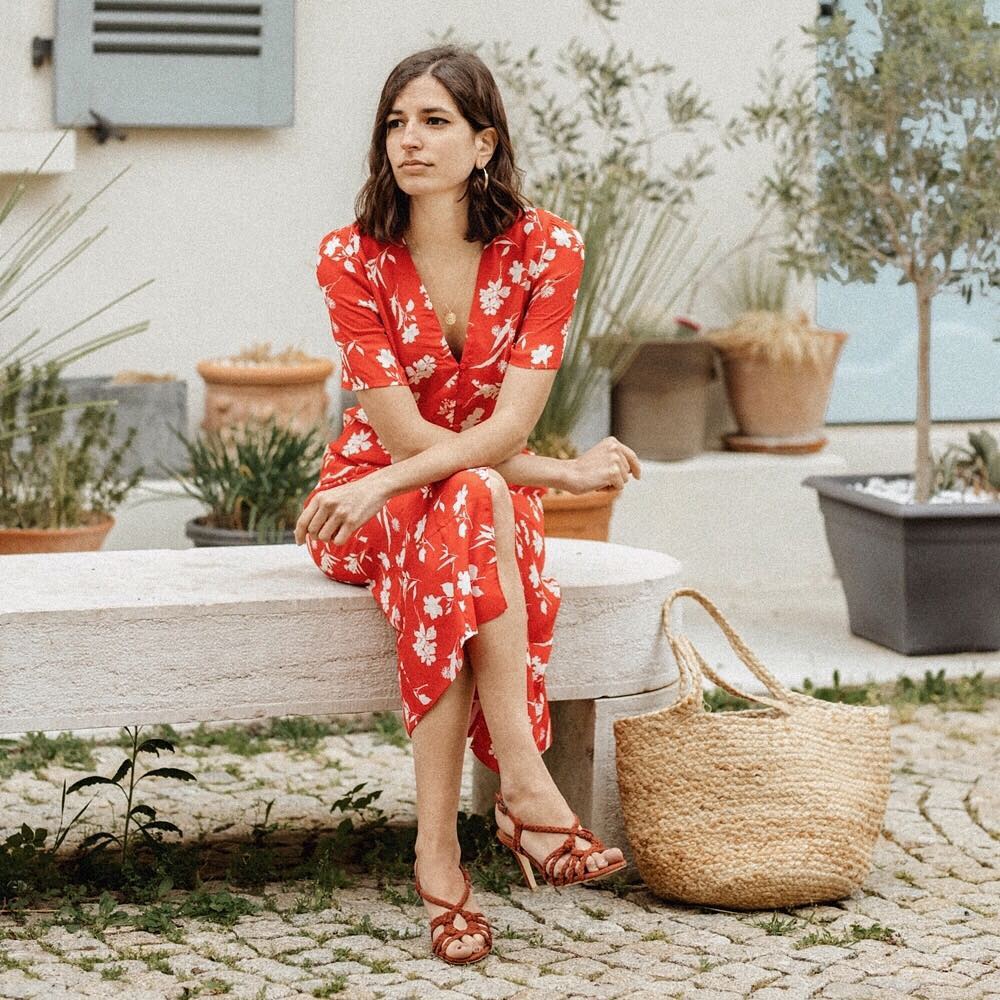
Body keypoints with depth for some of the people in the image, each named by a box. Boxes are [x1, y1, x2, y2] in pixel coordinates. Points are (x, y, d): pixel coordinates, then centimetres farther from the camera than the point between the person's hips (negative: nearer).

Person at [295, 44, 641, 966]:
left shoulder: (545, 249, -8)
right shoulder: (352, 257, -11)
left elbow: (508, 427, -17)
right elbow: (402, 435, -15)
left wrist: (383, 485, -30)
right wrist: (564, 472, -17)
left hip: (493, 496, 1)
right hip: (370, 497, -1)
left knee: (460, 518, -36)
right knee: (478, 499, -36)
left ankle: (438, 847, -38)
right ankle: (526, 788, -41)